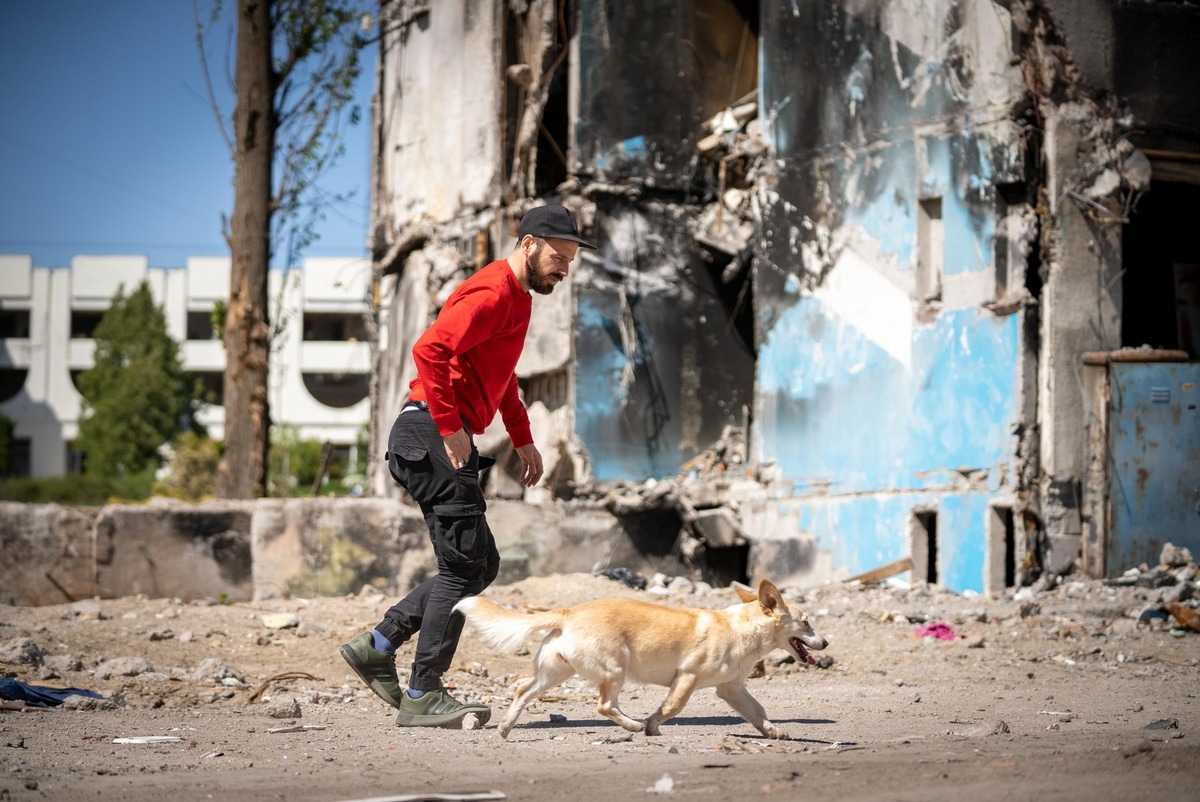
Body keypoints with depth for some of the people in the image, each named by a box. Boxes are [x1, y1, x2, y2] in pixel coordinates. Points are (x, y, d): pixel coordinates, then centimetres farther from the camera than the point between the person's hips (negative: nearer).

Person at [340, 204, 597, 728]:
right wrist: (450, 427, -24)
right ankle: (423, 698, -5)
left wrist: (523, 440, 24)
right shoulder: (492, 293, -14)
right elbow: (430, 350, -26)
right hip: (431, 435, -11)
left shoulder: (517, 299, 20)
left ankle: (378, 646, 13)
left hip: (446, 440, 11)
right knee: (465, 567, -9)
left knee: (479, 566, 12)